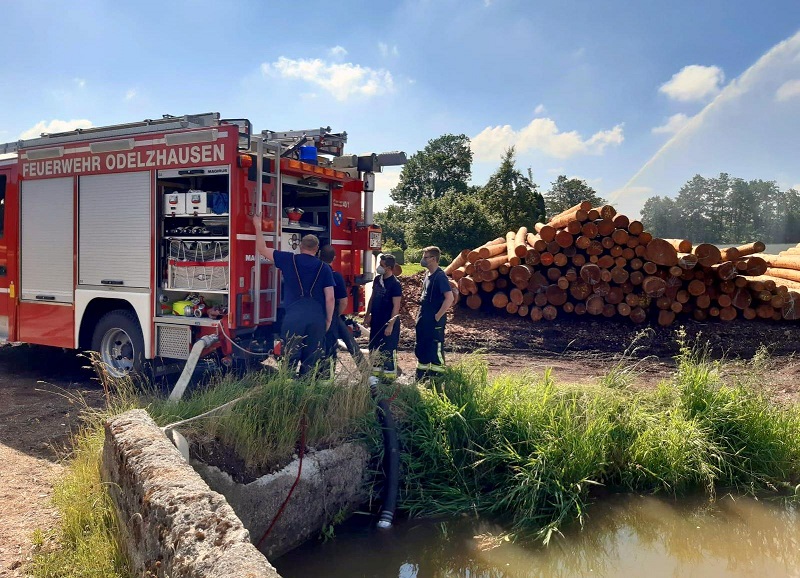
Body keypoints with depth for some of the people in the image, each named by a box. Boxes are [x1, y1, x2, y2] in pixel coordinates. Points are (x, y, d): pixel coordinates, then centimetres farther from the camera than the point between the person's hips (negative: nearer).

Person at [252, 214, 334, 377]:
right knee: (311, 361, 8)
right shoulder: (324, 268, 7)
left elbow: (262, 249, 13)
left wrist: (258, 226, 23)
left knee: (291, 359, 2)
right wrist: (328, 320, 13)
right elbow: (330, 298, 3)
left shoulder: (289, 260, 6)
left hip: (293, 317, -1)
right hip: (317, 318, 1)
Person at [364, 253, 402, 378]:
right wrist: (368, 315, 13)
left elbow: (396, 306, -17)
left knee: (388, 350, -1)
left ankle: (390, 373, 10)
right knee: (374, 348, 14)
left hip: (388, 322, -7)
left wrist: (390, 325, -20)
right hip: (376, 321, 8)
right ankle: (376, 371, 26)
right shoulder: (377, 279, 5)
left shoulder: (395, 284, -16)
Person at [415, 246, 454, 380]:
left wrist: (438, 316, -20)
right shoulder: (427, 274, 11)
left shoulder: (440, 276, -16)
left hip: (435, 321, -9)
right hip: (423, 319, 9)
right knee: (421, 348, 16)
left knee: (436, 349, 0)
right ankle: (421, 376, 29)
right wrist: (420, 314, 16)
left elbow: (450, 298, -24)